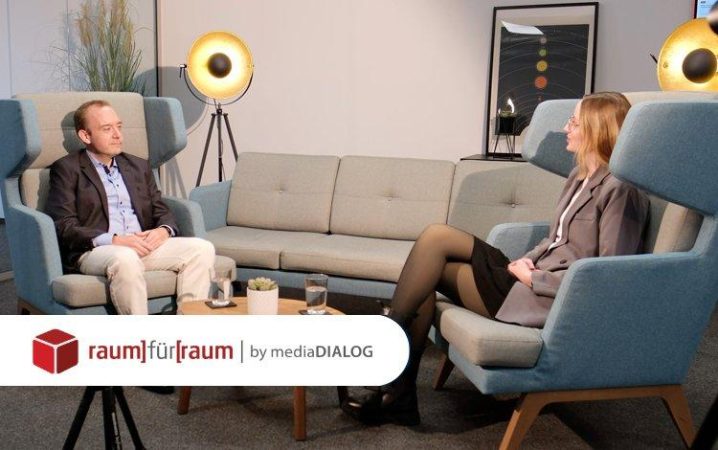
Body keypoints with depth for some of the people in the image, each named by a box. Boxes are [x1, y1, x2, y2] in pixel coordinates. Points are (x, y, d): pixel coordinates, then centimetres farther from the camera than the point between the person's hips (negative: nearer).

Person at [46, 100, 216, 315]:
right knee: (125, 258, -39)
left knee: (202, 248, -18)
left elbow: (162, 211, 20)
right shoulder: (66, 169, 6)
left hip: (145, 246, 5)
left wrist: (164, 230, -5)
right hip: (95, 251, -5)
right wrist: (113, 240, -18)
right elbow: (64, 225, -5)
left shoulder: (139, 166, 22)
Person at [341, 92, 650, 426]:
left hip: (551, 302, -9)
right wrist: (525, 262, 1)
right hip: (533, 280, 9)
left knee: (435, 240, -12)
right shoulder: (579, 177, 16)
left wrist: (533, 277, -14)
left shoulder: (619, 190, -12)